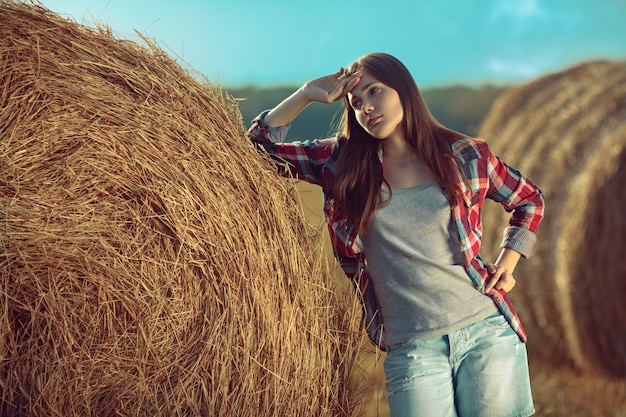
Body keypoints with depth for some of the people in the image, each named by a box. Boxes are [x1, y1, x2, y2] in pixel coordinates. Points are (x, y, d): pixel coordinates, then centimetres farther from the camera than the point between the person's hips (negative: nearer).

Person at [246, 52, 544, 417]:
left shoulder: (466, 156, 3)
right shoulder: (342, 163, 5)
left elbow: (530, 201, 18)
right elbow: (259, 145, 7)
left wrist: (506, 265, 6)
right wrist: (306, 95, -1)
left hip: (488, 332, 0)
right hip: (412, 349, 0)